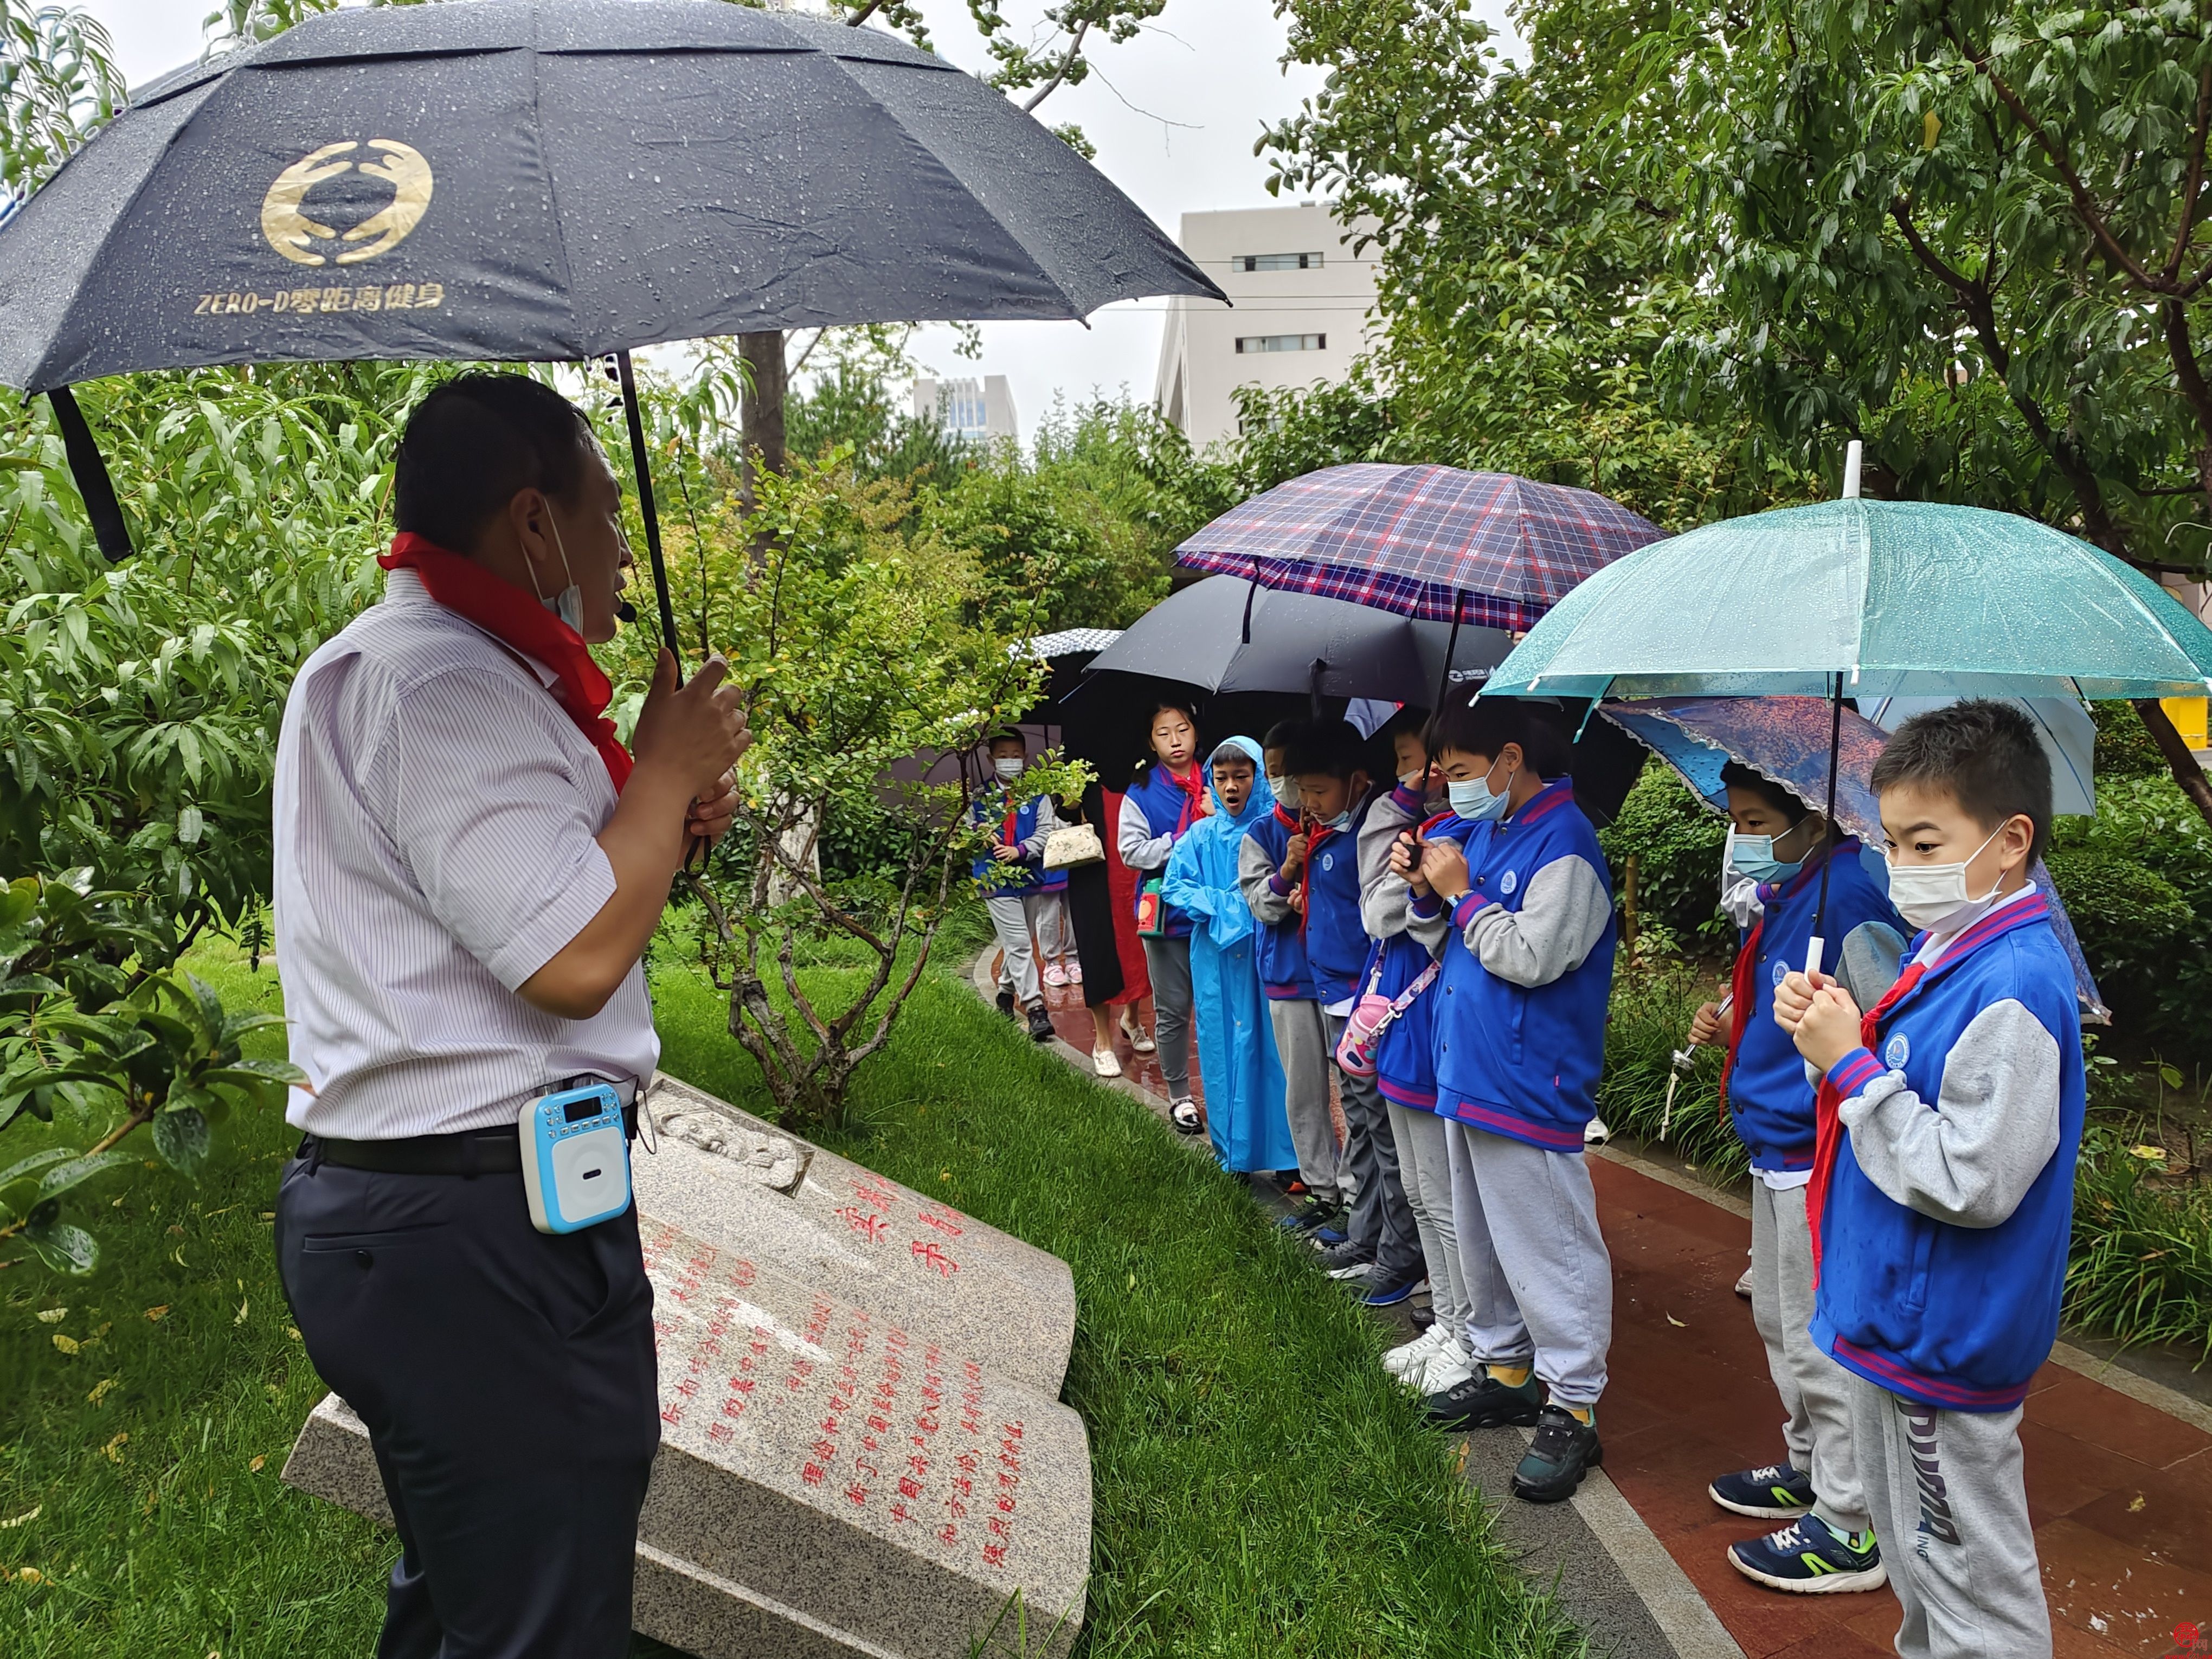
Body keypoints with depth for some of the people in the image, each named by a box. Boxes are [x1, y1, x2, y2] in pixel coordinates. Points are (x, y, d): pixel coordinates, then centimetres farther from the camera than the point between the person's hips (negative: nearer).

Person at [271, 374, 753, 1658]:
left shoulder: (436, 668, 18)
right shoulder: (439, 681, -18)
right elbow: (574, 962, -24)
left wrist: (664, 829, 8)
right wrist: (668, 768, -11)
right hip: (478, 1227, -11)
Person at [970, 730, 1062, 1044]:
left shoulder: (1037, 795, 2)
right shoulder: (980, 797, 2)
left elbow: (1046, 831, -4)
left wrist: (1020, 851, -17)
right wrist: (979, 835, -12)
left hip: (1030, 876, 2)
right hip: (996, 879, -2)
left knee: (1017, 942, 15)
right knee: (1019, 943, -7)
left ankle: (1007, 989, 38)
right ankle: (1035, 1008, -7)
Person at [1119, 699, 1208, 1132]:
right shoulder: (1141, 793, 1)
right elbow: (1132, 851, -7)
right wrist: (1186, 841, -14)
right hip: (1167, 914, -1)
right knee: (1173, 1011, 8)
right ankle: (1179, 1095, 22)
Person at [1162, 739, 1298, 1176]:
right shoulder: (1202, 836, 6)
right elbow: (1175, 885, 3)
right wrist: (1222, 907, -10)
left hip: (1268, 955, -3)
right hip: (1217, 956, 3)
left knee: (1273, 1046, -1)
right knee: (1225, 1048, 8)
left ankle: (1285, 1152, 10)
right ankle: (1233, 1151, 20)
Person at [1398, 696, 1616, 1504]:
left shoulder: (1563, 845, -17)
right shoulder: (1482, 830, 10)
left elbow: (1532, 957, -25)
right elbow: (1448, 941, 17)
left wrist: (1462, 891, -16)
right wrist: (1427, 890, -2)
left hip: (1529, 1088, -9)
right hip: (1469, 1074, 9)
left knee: (1549, 1249, 0)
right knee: (1482, 1239, 20)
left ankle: (1572, 1411, 11)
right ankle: (1504, 1368, 36)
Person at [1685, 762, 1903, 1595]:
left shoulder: (1844, 895, -21)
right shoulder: (1782, 894, 10)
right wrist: (1730, 1030, 7)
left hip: (1820, 1156, -10)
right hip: (1777, 1150, 10)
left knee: (1822, 1341, 1)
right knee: (1779, 1318, 22)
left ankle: (1850, 1528, 14)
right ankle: (1810, 1467, 40)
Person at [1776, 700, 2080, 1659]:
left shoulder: (2013, 988, -24)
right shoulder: (1943, 952, 6)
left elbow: (1971, 1181, -27)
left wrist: (1851, 1064, -23)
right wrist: (1833, 1035, -1)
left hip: (1943, 1339, -10)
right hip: (1895, 1318, 10)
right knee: (1910, 1547, 25)